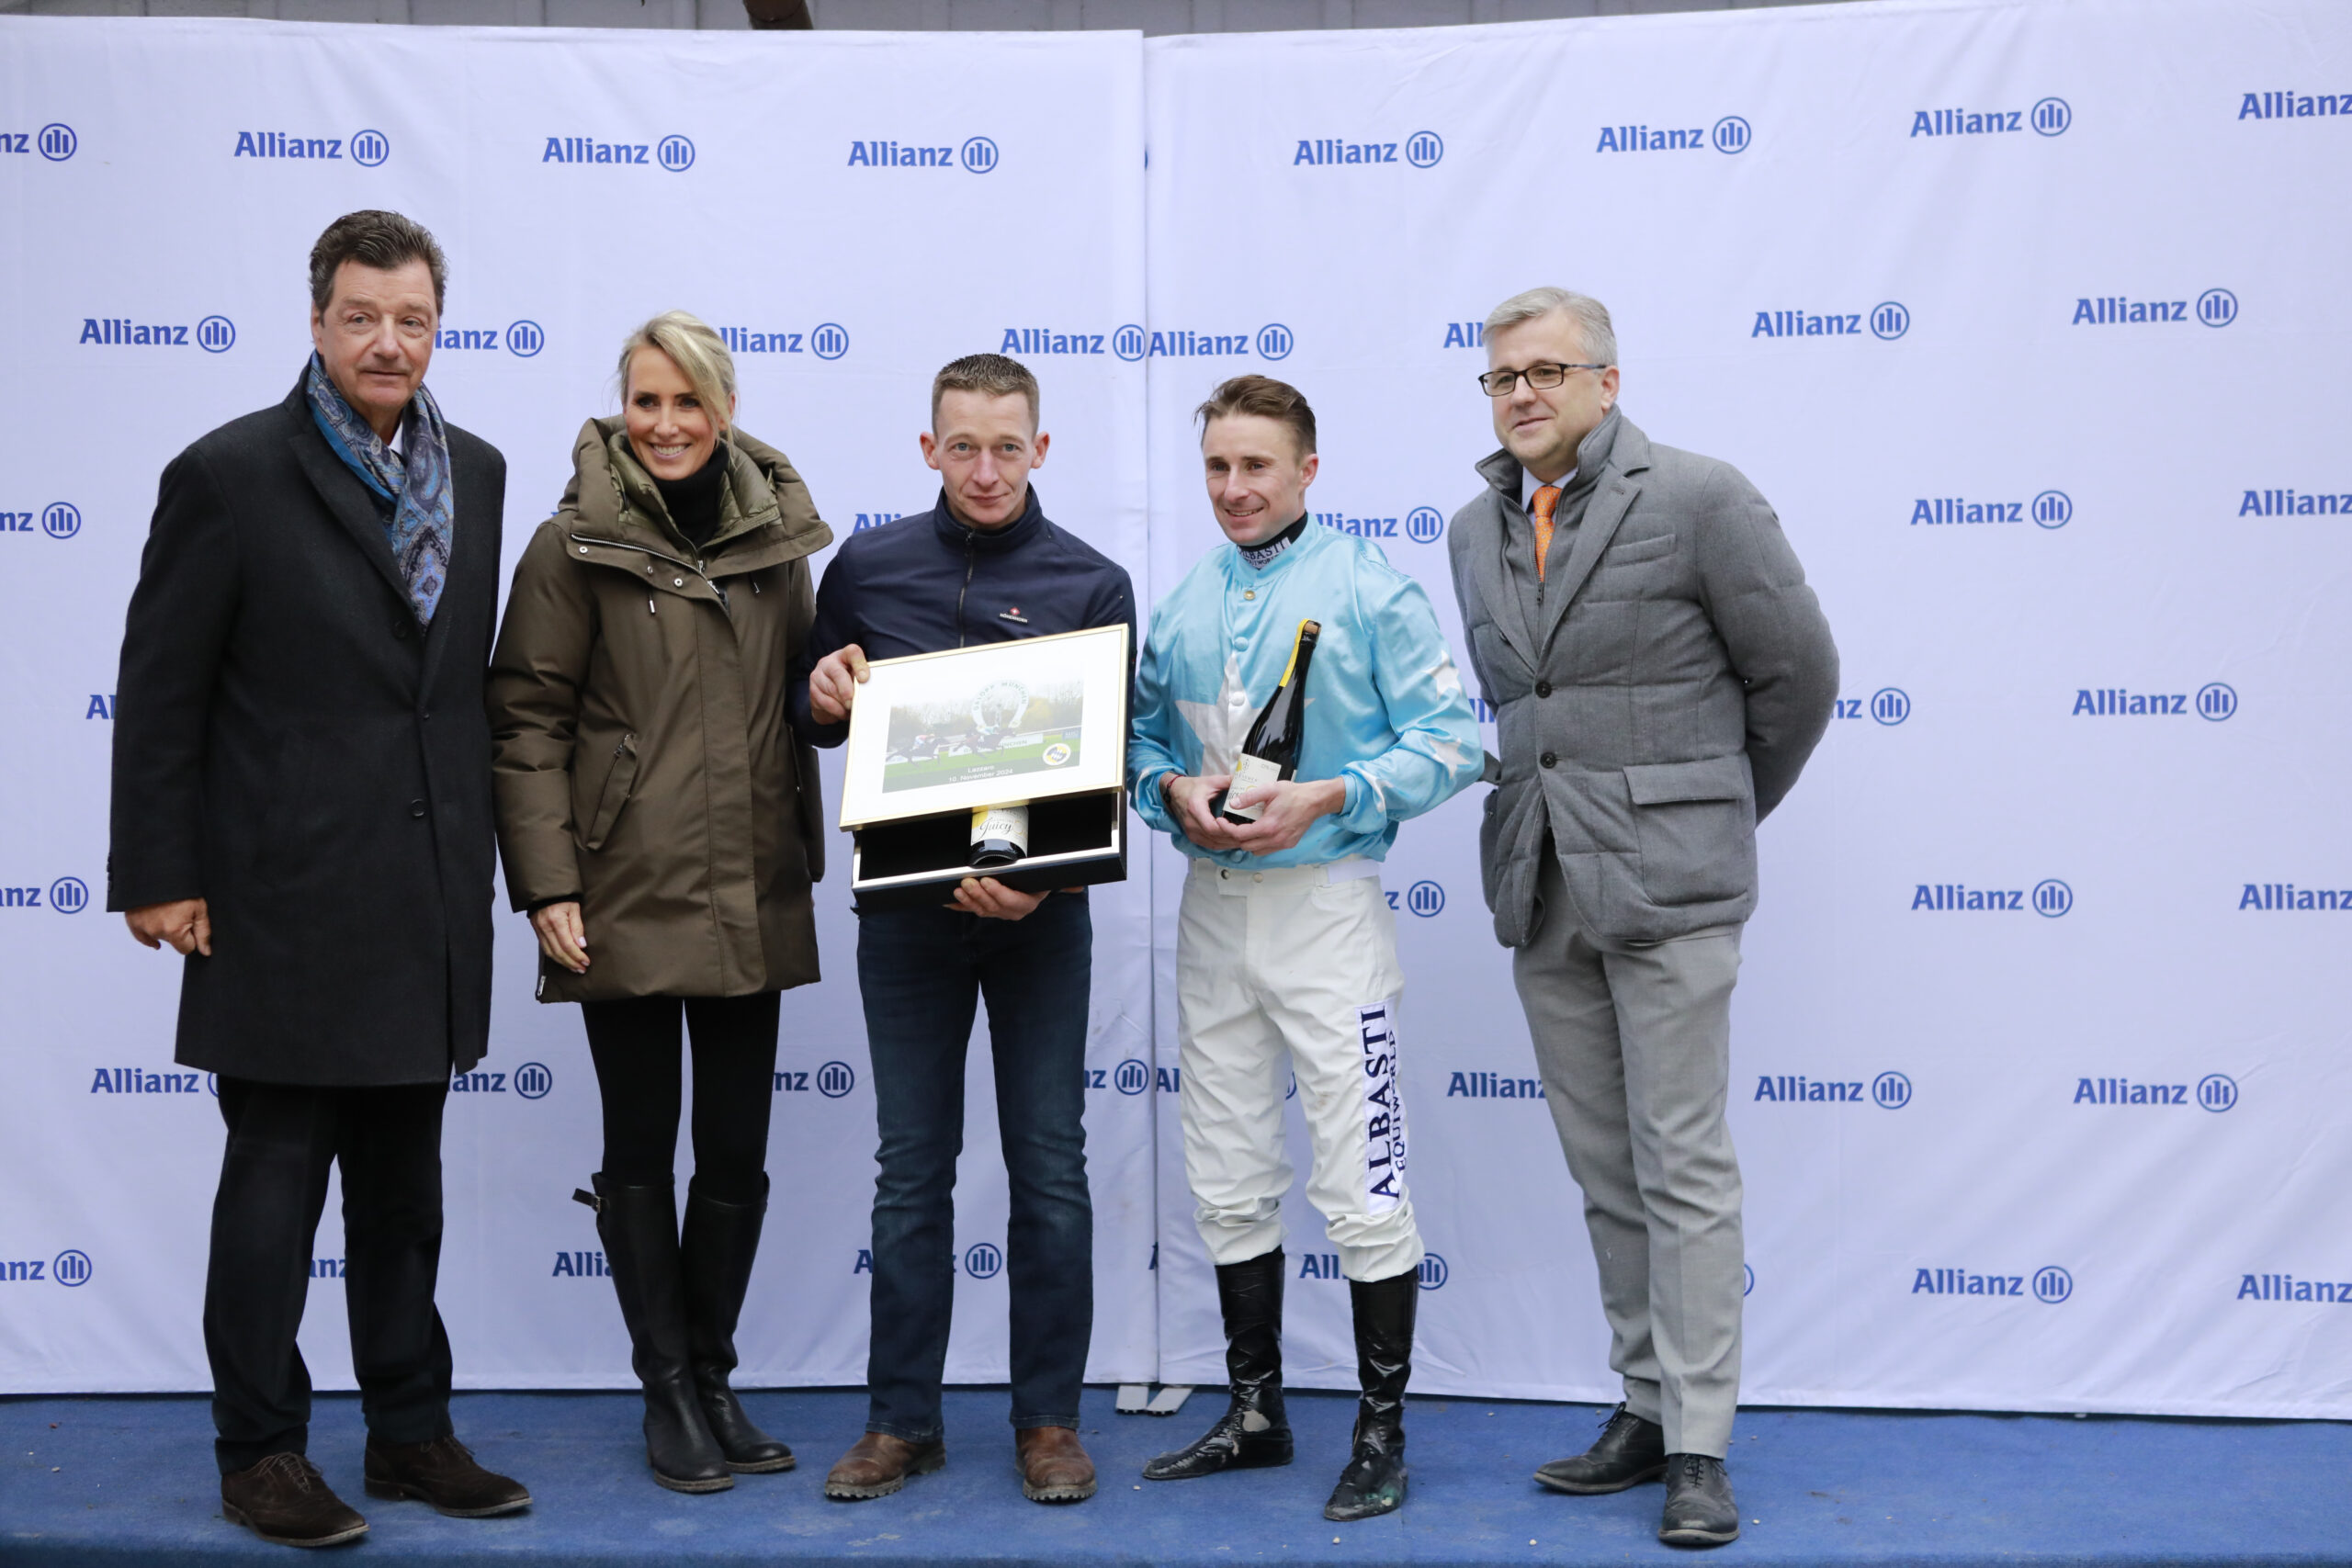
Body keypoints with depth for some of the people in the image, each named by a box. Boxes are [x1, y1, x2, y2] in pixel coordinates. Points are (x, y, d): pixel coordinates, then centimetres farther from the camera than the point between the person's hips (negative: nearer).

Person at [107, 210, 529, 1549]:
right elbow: (161, 688, -6)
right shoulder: (233, 473, -7)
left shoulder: (476, 472, 9)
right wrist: (156, 873, -8)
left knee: (403, 1179, 15)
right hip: (285, 897, -5)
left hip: (429, 898, 5)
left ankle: (411, 1429, 26)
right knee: (276, 1181, 4)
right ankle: (261, 1453, 17)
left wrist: (482, 853, 12)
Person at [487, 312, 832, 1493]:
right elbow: (526, 722, -6)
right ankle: (667, 1392, 20)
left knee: (738, 1149, 9)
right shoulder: (574, 546, -5)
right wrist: (545, 885, -12)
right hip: (625, 897, -4)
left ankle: (714, 1379, 25)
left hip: (752, 899, 4)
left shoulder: (777, 538, 8)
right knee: (641, 1145, 7)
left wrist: (806, 858, 8)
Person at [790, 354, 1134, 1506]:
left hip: (1040, 913, -1)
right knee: (912, 1170, 7)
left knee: (1050, 1166, 3)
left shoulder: (1090, 583, -1)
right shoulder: (867, 567, 4)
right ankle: (902, 1419, 18)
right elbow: (815, 717, 15)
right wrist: (820, 699, -10)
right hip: (905, 904, 1)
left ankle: (1048, 1418, 16)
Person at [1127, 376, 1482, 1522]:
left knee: (1363, 1189, -3)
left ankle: (1383, 1431, 11)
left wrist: (1328, 797, -20)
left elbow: (1447, 741, -10)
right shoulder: (1182, 602, 11)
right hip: (1211, 906, 6)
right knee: (1228, 1186, 13)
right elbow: (1140, 730, 16)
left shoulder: (1371, 588, -6)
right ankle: (1255, 1412, 28)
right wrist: (1172, 789, -5)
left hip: (1325, 902, -6)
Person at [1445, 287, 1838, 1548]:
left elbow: (1797, 670, 0)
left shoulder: (1699, 498, -7)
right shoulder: (1475, 529, 13)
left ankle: (1698, 1446, 5)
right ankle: (1646, 1409, 22)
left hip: (1666, 881, -6)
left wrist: (1722, 813, 9)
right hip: (1539, 891, 6)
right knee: (1603, 1171, 11)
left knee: (1684, 1163, -3)